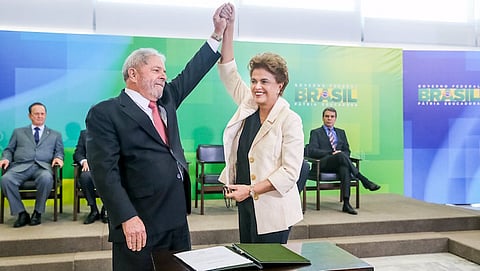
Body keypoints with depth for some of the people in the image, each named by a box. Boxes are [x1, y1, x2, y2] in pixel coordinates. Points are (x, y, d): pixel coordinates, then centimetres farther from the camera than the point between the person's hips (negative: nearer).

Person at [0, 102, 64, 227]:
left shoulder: (55, 135, 26)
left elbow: (59, 151, 18)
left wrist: (58, 158, -7)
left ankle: (37, 212, -17)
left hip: (42, 166, -1)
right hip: (21, 166, 1)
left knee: (46, 178, -38)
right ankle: (22, 213, -17)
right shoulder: (18, 132, 27)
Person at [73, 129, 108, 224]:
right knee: (85, 176, -34)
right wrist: (84, 161, -13)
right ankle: (94, 210, -20)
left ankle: (105, 210, -17)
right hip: (90, 166, 1)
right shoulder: (84, 133, 19)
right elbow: (77, 153, 10)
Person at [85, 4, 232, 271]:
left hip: (177, 221, 7)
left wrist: (218, 33, 13)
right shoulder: (105, 113, -9)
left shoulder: (167, 100, 12)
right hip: (140, 226, -7)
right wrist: (128, 218, -23)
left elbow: (192, 73, 18)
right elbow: (105, 171, -16)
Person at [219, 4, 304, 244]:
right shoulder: (248, 106, 5)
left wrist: (250, 189, -20)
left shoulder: (290, 120, -13)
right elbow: (228, 72, 6)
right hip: (246, 205, 7)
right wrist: (228, 28, -1)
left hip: (272, 209, -6)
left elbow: (290, 172, -17)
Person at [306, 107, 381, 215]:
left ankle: (346, 203, -44)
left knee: (345, 167, -35)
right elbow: (311, 151, -5)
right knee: (341, 156, -35)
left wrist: (341, 154, -7)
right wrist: (331, 153, -17)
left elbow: (347, 151, 19)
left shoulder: (341, 132, 25)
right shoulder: (316, 133, 10)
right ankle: (364, 181, -34)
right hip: (322, 165, -3)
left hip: (339, 164, 4)